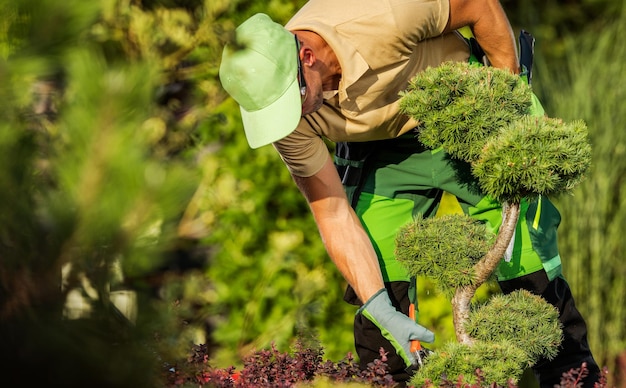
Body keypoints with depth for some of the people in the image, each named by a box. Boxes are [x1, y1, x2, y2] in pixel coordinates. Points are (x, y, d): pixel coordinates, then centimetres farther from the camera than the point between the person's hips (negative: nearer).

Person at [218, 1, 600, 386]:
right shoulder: (288, 120, -25)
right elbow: (334, 214, -19)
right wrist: (381, 310, -26)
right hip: (382, 150, 2)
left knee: (526, 261, -4)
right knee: (377, 278, -11)